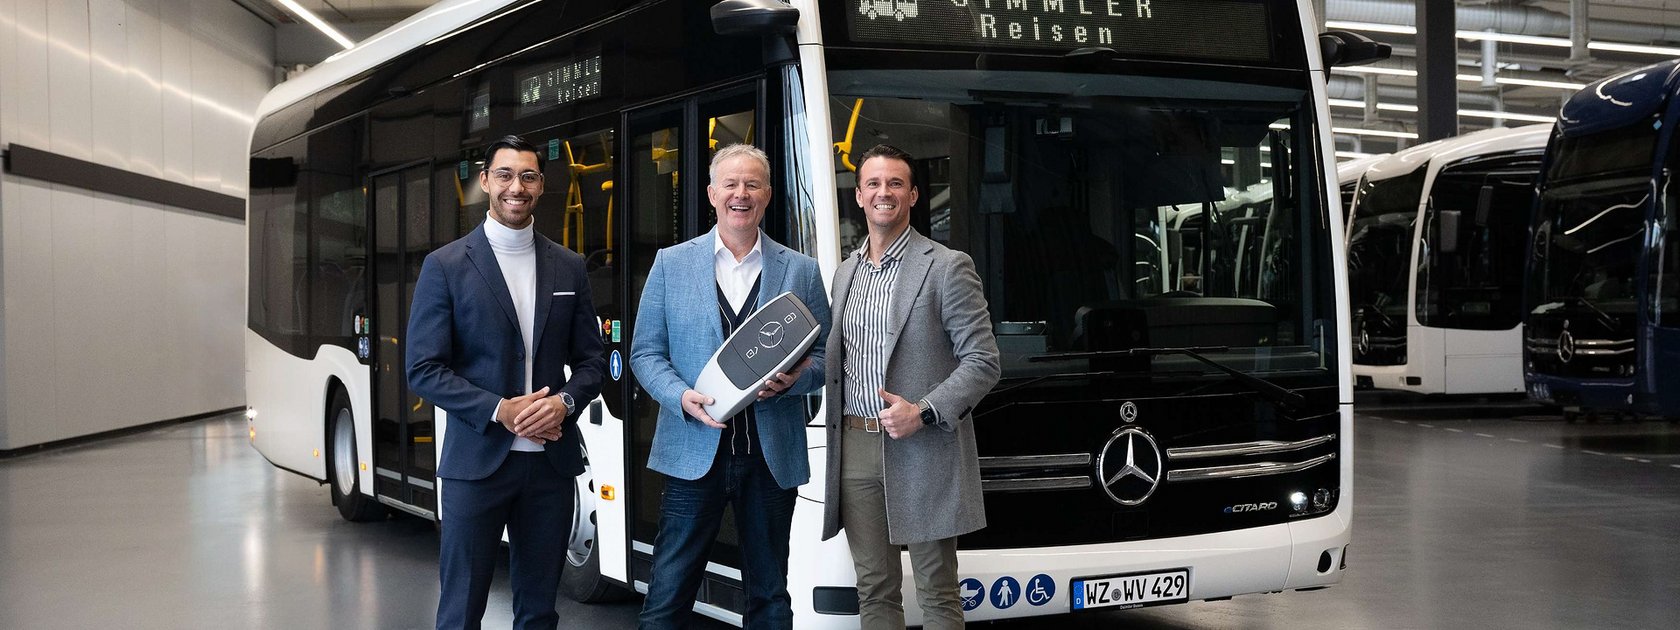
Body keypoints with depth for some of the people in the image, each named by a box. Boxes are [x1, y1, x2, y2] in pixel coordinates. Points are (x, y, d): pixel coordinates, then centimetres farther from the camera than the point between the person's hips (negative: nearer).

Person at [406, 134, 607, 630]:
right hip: (477, 461, -3)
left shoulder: (569, 268, 9)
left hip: (551, 461, 3)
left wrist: (564, 402, -11)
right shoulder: (445, 266, -3)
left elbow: (591, 360, 11)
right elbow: (424, 370, -6)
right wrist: (500, 411, -17)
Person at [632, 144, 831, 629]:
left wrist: (794, 377, -14)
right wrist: (682, 397, -14)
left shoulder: (801, 271, 8)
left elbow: (825, 356, 9)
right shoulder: (671, 263, 5)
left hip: (772, 457, 1)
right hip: (694, 453, -1)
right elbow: (645, 352, 5)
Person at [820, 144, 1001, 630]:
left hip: (923, 454, -5)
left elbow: (982, 362, -7)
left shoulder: (948, 267, -3)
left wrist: (923, 412, -17)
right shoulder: (845, 273, 16)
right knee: (874, 588, 10)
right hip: (856, 448, 5)